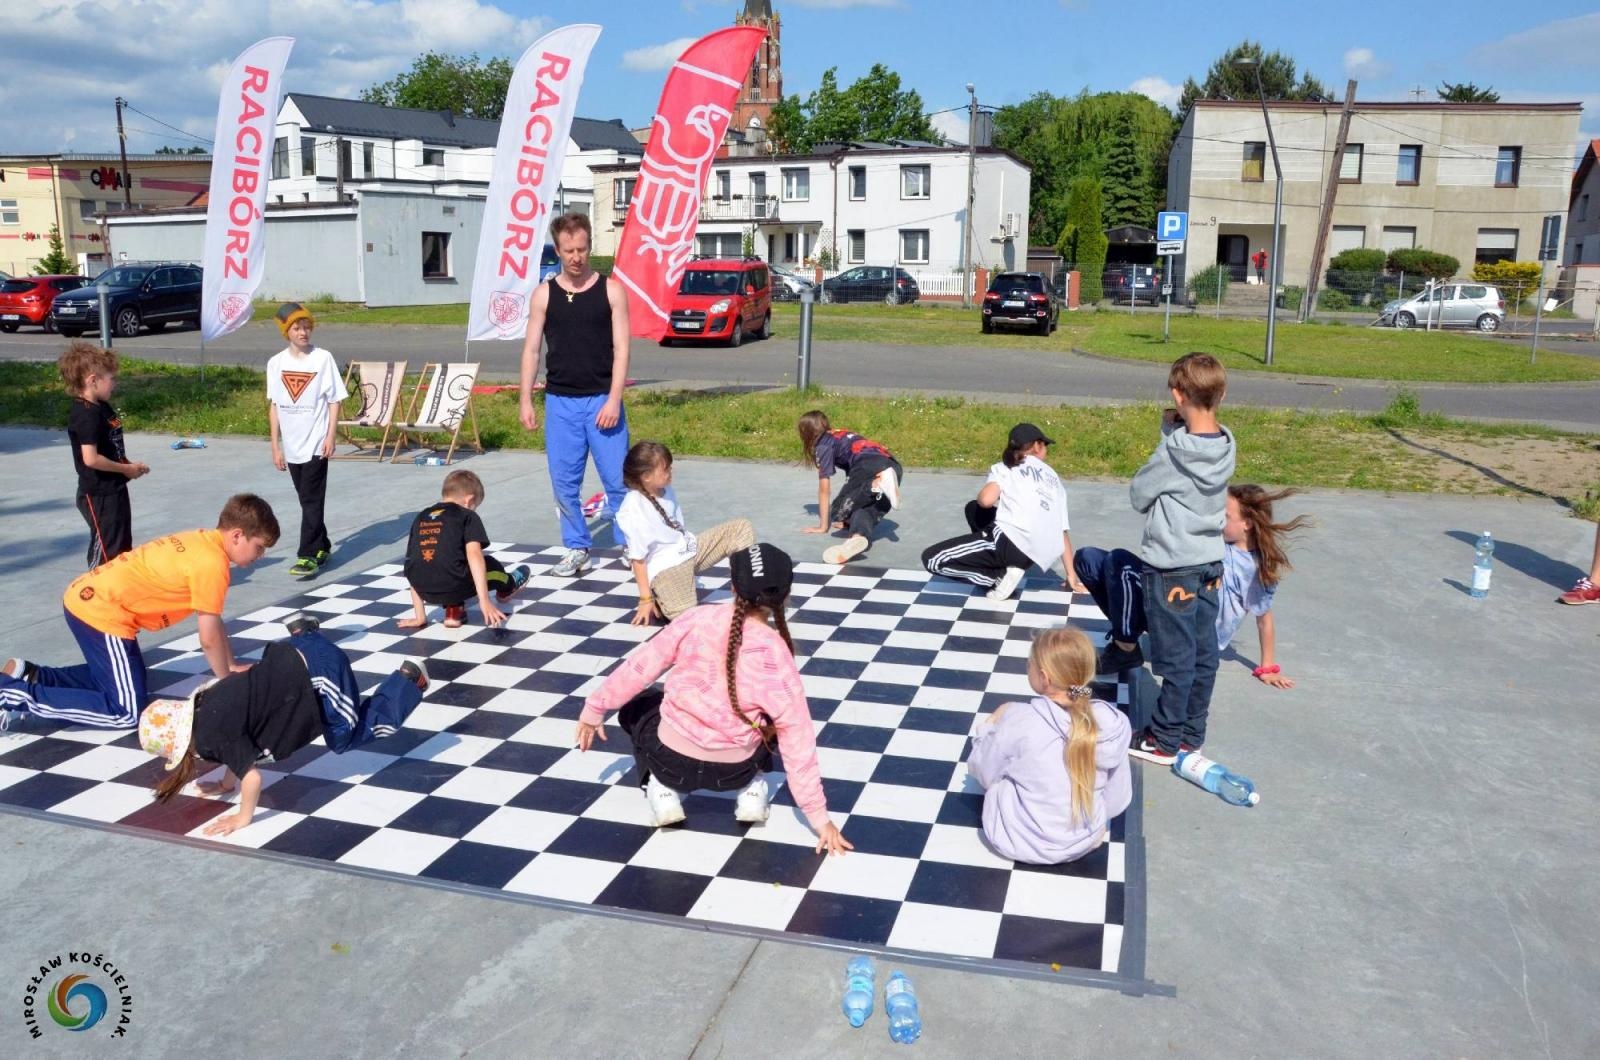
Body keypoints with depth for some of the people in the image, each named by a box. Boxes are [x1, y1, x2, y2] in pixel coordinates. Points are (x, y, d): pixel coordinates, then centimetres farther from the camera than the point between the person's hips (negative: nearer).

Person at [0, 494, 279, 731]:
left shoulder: (204, 542, 11)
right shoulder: (212, 562, -19)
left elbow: (214, 620, 18)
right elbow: (209, 637, -14)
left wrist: (232, 666, 20)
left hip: (88, 598, 10)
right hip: (101, 611, -10)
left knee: (123, 680, 26)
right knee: (127, 713, -8)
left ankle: (28, 676, 20)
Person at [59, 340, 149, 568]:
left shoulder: (102, 408, 9)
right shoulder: (86, 415, -21)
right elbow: (91, 458, -27)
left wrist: (129, 464, 3)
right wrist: (125, 469, -16)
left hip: (114, 490, 10)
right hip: (98, 496, -10)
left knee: (123, 547, 20)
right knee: (105, 551, 0)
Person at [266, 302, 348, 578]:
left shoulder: (323, 358, -5)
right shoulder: (276, 363, 5)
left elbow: (334, 400, -3)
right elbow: (274, 406, 9)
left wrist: (330, 437, -11)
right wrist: (275, 446, 7)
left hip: (316, 443, -4)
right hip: (291, 444, 4)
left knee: (311, 500, -6)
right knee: (307, 499, 13)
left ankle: (308, 555, -3)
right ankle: (322, 547, 27)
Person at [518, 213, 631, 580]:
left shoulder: (611, 290, 0)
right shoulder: (544, 294, 5)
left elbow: (621, 348, -4)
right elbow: (531, 349, 7)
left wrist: (614, 400, -12)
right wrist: (526, 401, 1)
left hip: (602, 400, -2)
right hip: (560, 401, 2)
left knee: (618, 478, -2)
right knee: (564, 482, 6)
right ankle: (577, 548, 18)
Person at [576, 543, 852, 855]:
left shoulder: (698, 619, -14)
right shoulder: (777, 655, -14)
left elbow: (640, 666, -6)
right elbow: (797, 737, -11)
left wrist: (595, 707, 10)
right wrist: (818, 813, -3)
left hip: (671, 760, -1)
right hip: (735, 771, 1)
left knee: (635, 706, 30)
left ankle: (662, 791, 11)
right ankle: (752, 791, 10)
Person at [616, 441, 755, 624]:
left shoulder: (665, 489, -2)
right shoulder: (633, 510, -23)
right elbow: (638, 557, -19)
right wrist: (646, 599, -15)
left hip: (691, 549, 8)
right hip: (665, 567, -8)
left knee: (742, 528, -1)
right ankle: (660, 597, 5)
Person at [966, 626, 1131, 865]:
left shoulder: (1018, 721, -27)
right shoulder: (1115, 724, -19)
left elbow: (983, 773, -8)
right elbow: (1117, 802, -6)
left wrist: (987, 730, 10)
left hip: (1017, 840, -3)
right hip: (1086, 841, 3)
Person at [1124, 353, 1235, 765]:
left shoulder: (1173, 453, -21)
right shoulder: (1225, 446, -1)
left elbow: (1138, 495, -8)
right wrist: (1174, 429, -2)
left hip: (1172, 568, -7)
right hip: (1210, 563, 7)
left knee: (1176, 659, 3)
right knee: (1203, 653, 14)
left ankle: (1165, 741, 16)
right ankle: (1192, 732, 27)